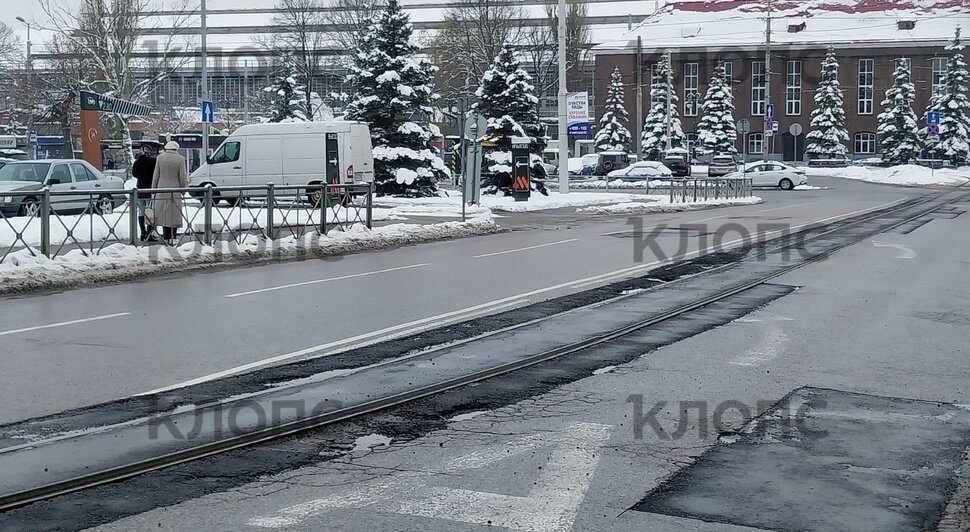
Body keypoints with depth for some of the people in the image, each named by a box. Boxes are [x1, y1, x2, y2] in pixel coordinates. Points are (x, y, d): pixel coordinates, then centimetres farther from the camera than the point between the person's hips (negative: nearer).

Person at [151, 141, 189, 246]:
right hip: (175, 190, -1)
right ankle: (173, 238, 4)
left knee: (163, 213, 7)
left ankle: (166, 237, 5)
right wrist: (184, 187, 12)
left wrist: (153, 190, 8)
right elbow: (182, 176, -3)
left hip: (162, 189, 1)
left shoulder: (160, 157, -1)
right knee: (174, 214, 6)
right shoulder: (180, 159, -5)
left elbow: (156, 175, 2)